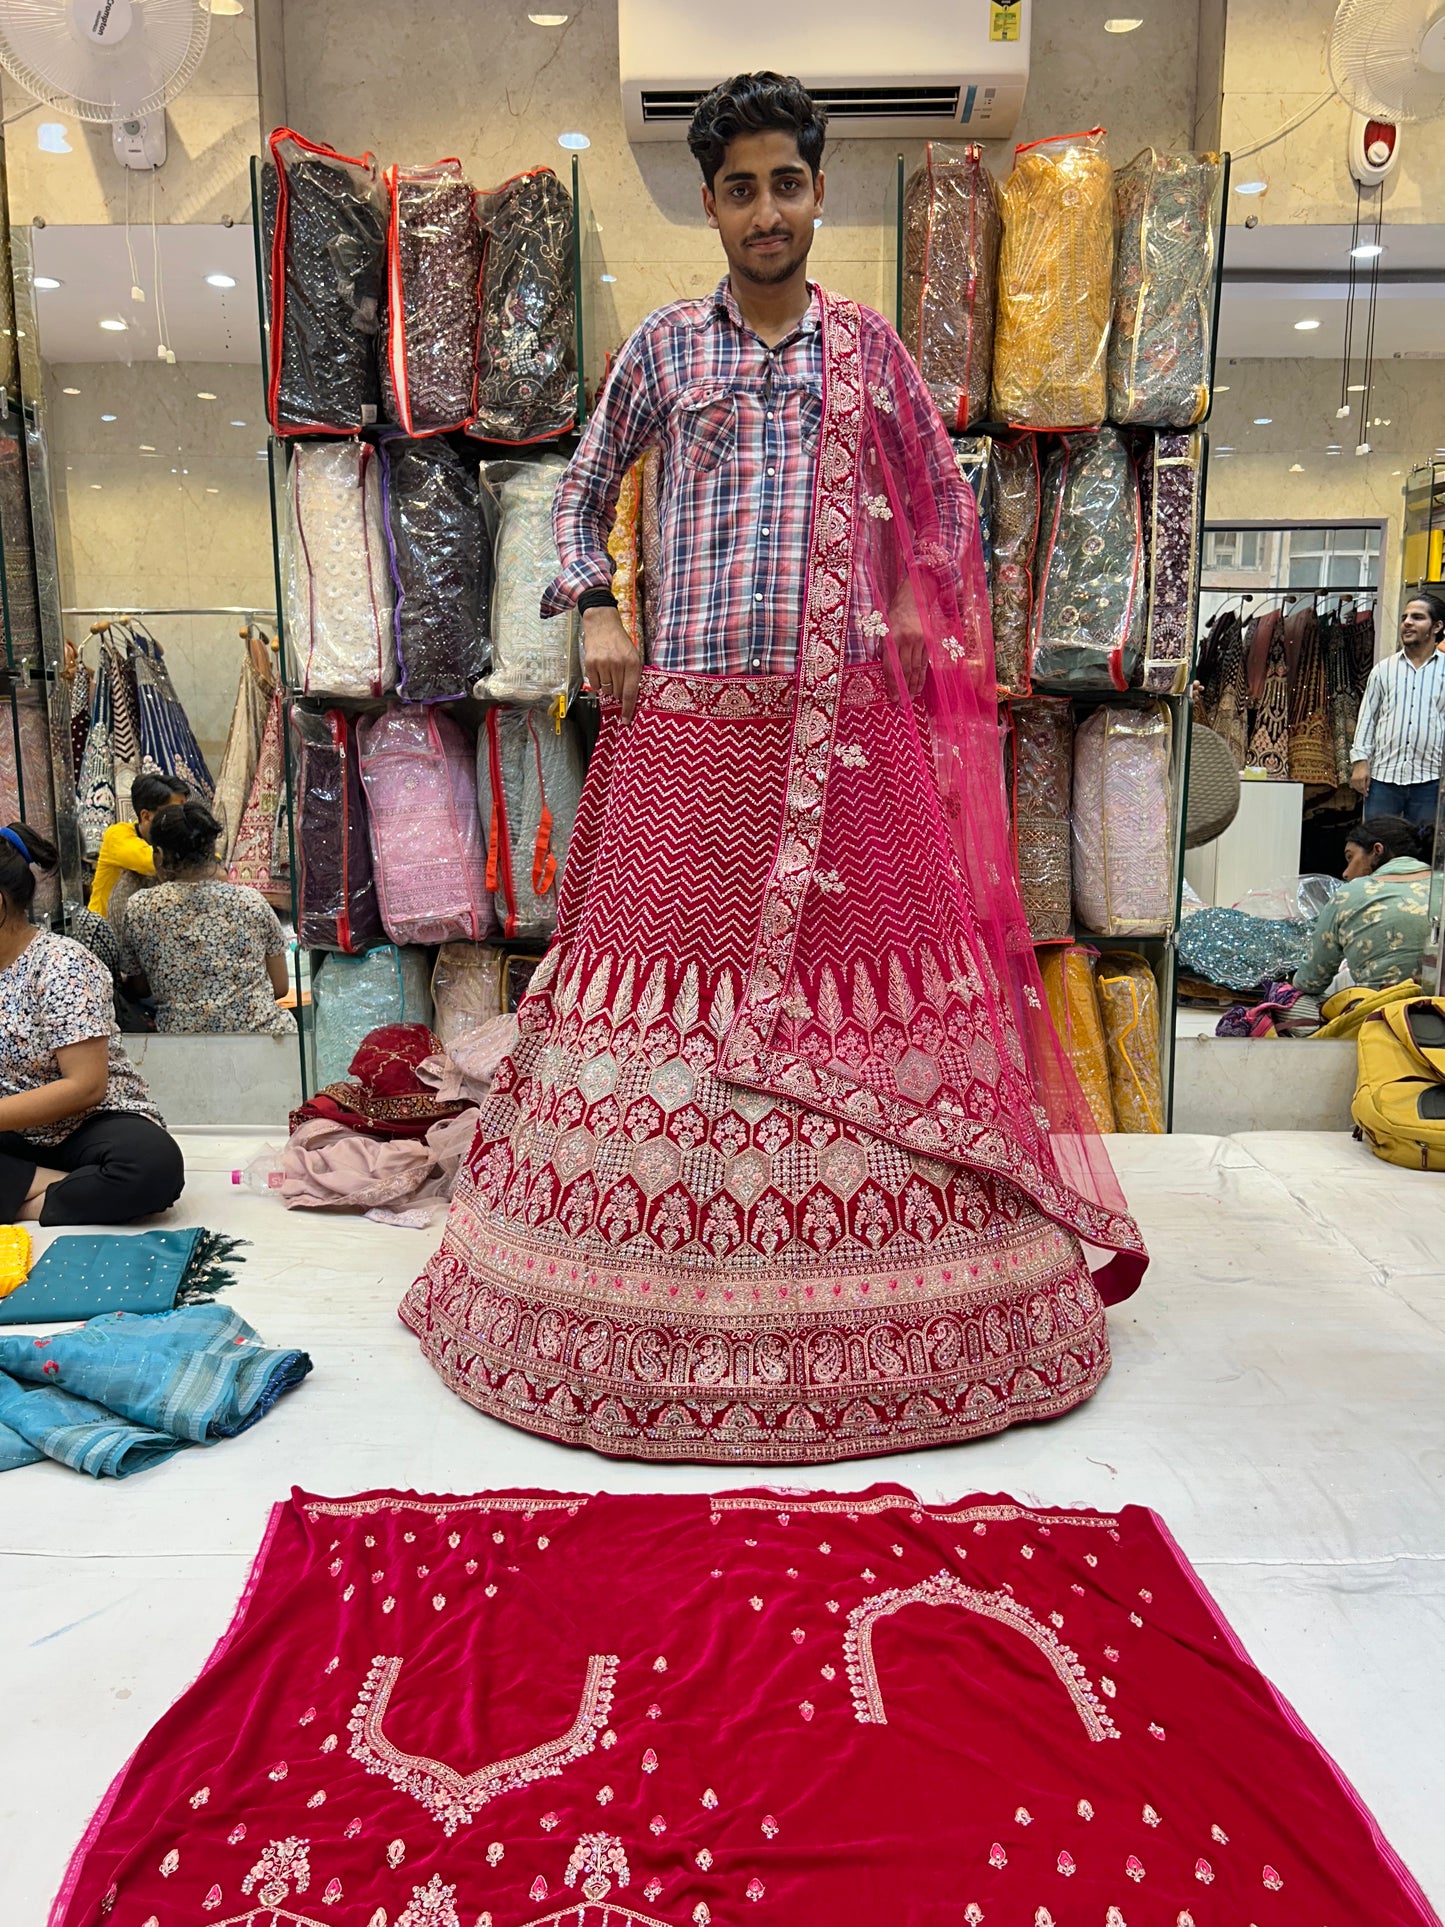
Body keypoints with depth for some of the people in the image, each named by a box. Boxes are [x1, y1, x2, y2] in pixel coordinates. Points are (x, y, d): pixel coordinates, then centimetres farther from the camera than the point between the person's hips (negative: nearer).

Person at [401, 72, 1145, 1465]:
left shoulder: (868, 346, 14)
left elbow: (943, 505, 22)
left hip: (844, 723, 1)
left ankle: (870, 1311, 13)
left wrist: (916, 619, 8)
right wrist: (593, 613, 7)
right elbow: (582, 489, 21)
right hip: (690, 718, 0)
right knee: (671, 971, -2)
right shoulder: (663, 347, 13)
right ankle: (660, 1299, 13)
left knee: (855, 976, -1)